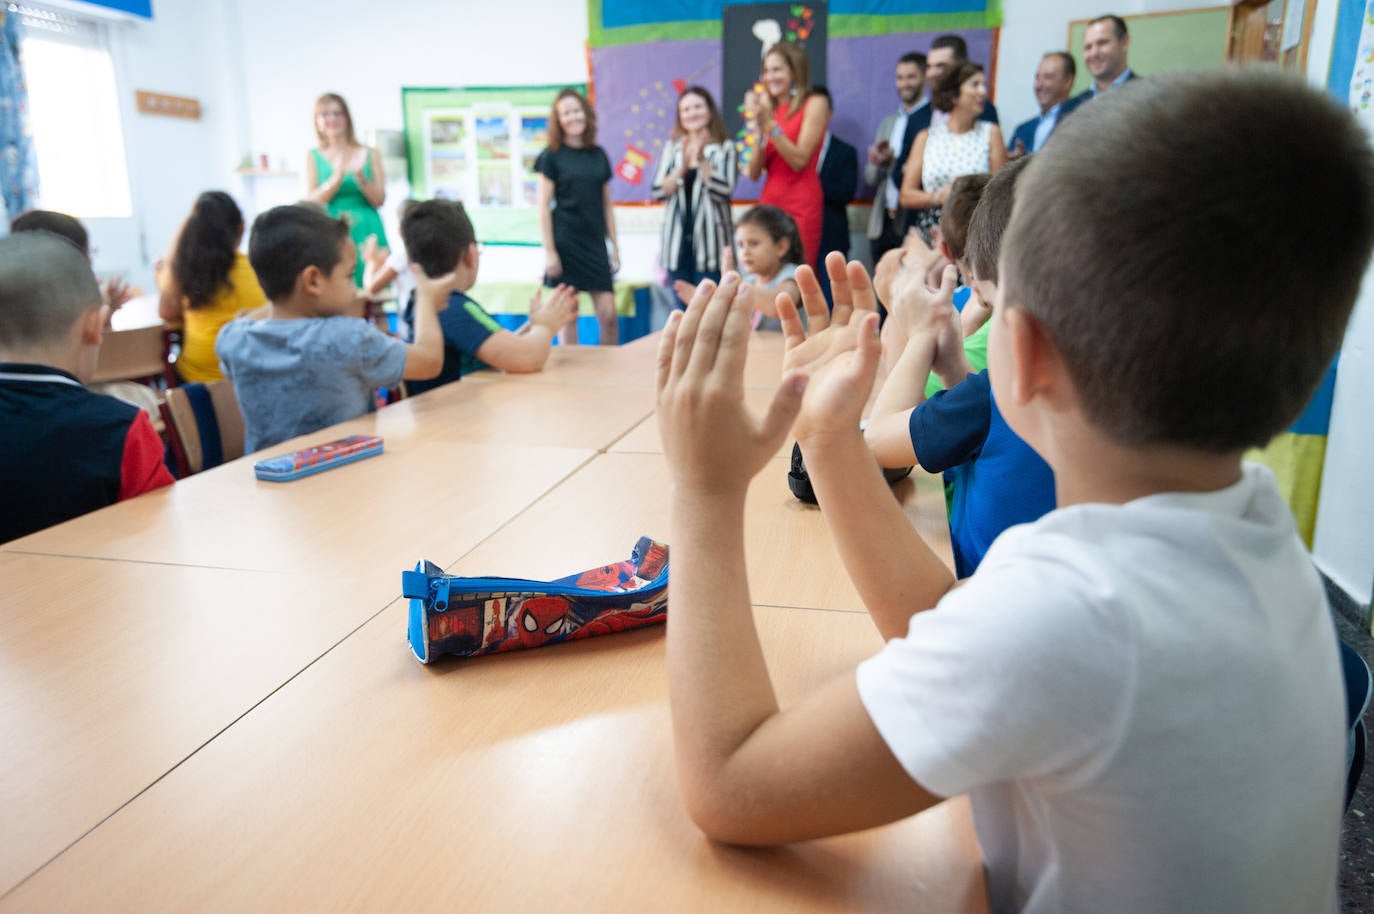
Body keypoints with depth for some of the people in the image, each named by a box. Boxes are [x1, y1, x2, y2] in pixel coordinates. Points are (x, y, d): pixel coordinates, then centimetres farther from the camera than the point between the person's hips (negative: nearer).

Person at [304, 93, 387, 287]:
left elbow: (379, 200, 2)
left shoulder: (369, 154, 6)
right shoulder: (314, 157, 7)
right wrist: (337, 178, -17)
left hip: (366, 232, 0)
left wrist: (360, 177, -16)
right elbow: (311, 201, -3)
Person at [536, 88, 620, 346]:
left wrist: (615, 246, 10)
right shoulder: (552, 156, 1)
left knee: (609, 316, -3)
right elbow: (544, 206, -3)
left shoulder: (598, 155, 11)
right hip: (565, 243, -3)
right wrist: (549, 251, -10)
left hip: (595, 242, 3)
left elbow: (607, 204, 14)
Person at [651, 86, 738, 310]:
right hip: (677, 240, 3)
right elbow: (658, 191, 1)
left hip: (709, 240, -3)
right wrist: (683, 167, -11)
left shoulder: (725, 149, 2)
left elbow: (724, 190, -11)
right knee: (682, 308, 7)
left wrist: (701, 160, -15)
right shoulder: (672, 149, 11)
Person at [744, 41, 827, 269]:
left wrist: (769, 124, -12)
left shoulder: (814, 105, 3)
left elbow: (799, 160, -9)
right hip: (770, 201, 4)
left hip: (801, 205, -4)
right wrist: (758, 126, -3)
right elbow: (754, 173, 8)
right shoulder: (768, 108, 14)